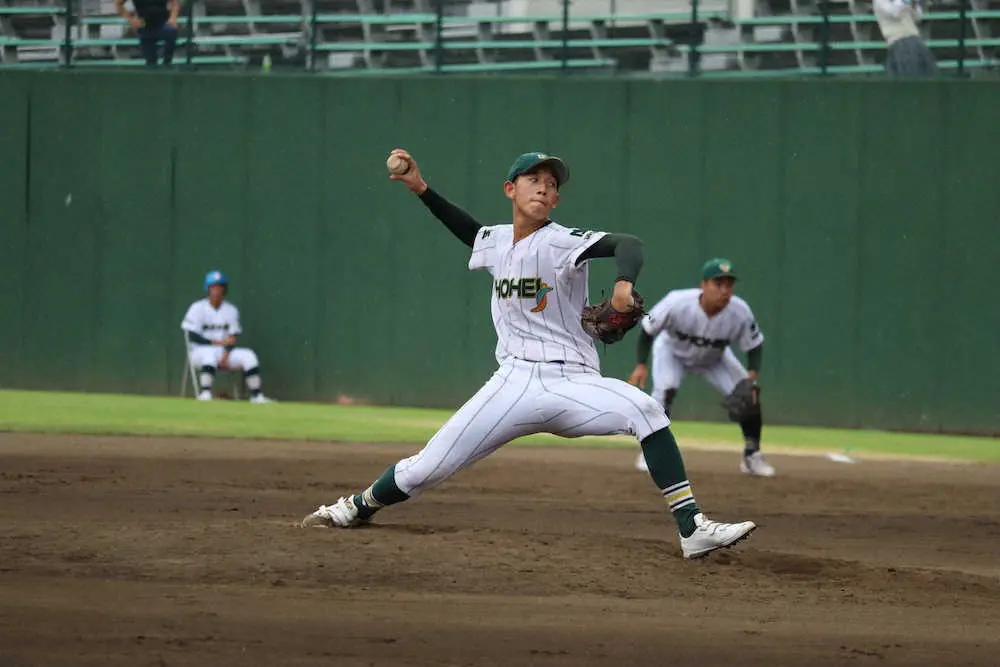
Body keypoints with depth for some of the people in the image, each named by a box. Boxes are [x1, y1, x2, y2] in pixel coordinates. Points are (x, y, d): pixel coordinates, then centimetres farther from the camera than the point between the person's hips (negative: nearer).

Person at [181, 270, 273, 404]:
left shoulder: (231, 310, 8)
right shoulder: (197, 308, -4)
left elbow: (232, 339, 2)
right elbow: (192, 336, -12)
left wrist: (225, 355, -18)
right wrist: (217, 342, -22)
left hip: (223, 351, 4)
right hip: (199, 351, -4)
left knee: (248, 355, -19)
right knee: (211, 353, -38)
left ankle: (256, 396, -21)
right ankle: (205, 393, -43)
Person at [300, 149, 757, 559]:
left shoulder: (561, 243, -9)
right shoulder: (495, 242, 9)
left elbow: (627, 244, -27)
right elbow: (469, 231, 35)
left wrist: (624, 283, -47)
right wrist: (421, 190, 26)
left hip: (571, 384, -4)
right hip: (513, 385, 4)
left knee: (643, 410, -32)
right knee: (428, 468, -2)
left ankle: (693, 530, -31)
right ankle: (359, 506, 28)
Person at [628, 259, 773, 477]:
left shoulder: (740, 313, -31)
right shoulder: (677, 303, -38)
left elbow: (754, 346, -16)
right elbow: (647, 330, -21)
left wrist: (752, 375, -34)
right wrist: (641, 365, -29)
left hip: (714, 358, 3)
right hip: (672, 351, -3)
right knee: (665, 390, -28)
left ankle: (752, 455, 9)